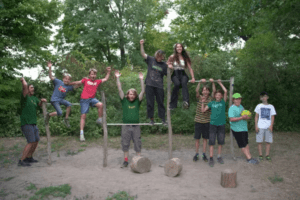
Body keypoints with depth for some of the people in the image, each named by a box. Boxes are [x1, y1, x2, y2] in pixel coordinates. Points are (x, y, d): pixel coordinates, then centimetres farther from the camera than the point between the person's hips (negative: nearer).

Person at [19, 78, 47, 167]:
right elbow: (25, 86, -20)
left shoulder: (34, 98, 17)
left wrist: (42, 101, -1)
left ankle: (29, 158, 27)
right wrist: (23, 80, -1)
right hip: (26, 123, -8)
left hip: (33, 123, 8)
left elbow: (40, 104, 21)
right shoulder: (25, 97, -7)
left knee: (36, 141, 12)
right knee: (31, 142, -13)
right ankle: (21, 161, -4)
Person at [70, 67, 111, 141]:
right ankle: (81, 133, 1)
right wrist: (68, 84, 15)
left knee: (100, 105, -29)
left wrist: (108, 72, 16)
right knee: (83, 116, -4)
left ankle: (99, 120, -8)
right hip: (84, 100, -2)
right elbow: (77, 82, 12)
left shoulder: (97, 81, 13)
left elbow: (105, 79, 22)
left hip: (92, 99, 2)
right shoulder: (85, 80, 6)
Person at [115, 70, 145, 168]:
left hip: (136, 126, 0)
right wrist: (117, 78, -4)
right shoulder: (124, 101, 4)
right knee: (125, 143, 7)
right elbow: (120, 90, 0)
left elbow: (143, 91, 0)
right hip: (126, 126, 0)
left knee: (138, 143, 5)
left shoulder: (137, 101, 5)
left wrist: (141, 79, -5)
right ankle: (125, 160, 18)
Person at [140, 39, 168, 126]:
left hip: (159, 86, 0)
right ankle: (151, 119, 17)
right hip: (149, 85, 0)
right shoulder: (151, 60, 6)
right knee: (150, 103, 5)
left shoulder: (164, 65, 5)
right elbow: (143, 54, 2)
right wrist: (141, 45, -8)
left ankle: (163, 119, 12)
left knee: (160, 103, 4)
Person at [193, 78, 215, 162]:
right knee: (197, 138, 5)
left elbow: (214, 91, -12)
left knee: (205, 138, 9)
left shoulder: (210, 99, 1)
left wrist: (213, 82, -19)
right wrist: (200, 82, -27)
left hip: (207, 121, 1)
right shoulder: (199, 98, -2)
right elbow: (196, 91, -19)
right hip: (198, 121, -1)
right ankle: (196, 154, 17)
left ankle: (204, 154, 20)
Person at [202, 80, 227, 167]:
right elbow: (203, 110, 7)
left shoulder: (223, 102, 4)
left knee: (220, 142, 10)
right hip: (213, 124, -1)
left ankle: (219, 157, 24)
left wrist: (220, 83, 0)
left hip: (221, 124, 1)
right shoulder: (211, 103, 6)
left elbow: (225, 91, -8)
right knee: (212, 142, -1)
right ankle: (211, 158, 4)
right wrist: (202, 102, -5)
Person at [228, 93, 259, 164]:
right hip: (237, 129, -9)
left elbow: (245, 115, 21)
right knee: (242, 145, -1)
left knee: (246, 143, 15)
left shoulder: (241, 106, 12)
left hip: (244, 128, 9)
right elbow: (231, 119, -25)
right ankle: (249, 158, 5)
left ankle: (249, 157, 23)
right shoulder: (232, 108, -15)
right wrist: (242, 117, -27)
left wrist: (248, 117, -4)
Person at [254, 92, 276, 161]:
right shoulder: (259, 106, 8)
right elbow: (256, 116, 7)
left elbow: (272, 117, 7)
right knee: (259, 142, -1)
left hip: (268, 127, 1)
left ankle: (267, 155, 10)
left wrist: (271, 126, -7)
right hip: (260, 127, 0)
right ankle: (260, 155, 7)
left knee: (268, 142, 1)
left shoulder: (271, 106, 10)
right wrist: (256, 126, -2)